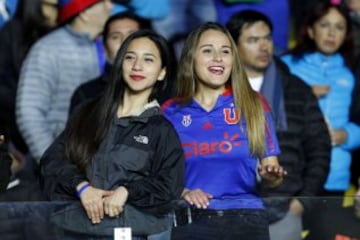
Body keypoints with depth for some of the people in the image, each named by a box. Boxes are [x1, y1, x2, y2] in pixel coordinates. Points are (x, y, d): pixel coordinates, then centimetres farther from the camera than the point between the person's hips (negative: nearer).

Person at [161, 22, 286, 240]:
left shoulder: (254, 105, 8)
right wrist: (182, 192, -10)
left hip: (246, 220, 0)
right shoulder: (171, 112, 8)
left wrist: (271, 175, -14)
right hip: (192, 222, 0)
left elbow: (271, 168, 9)